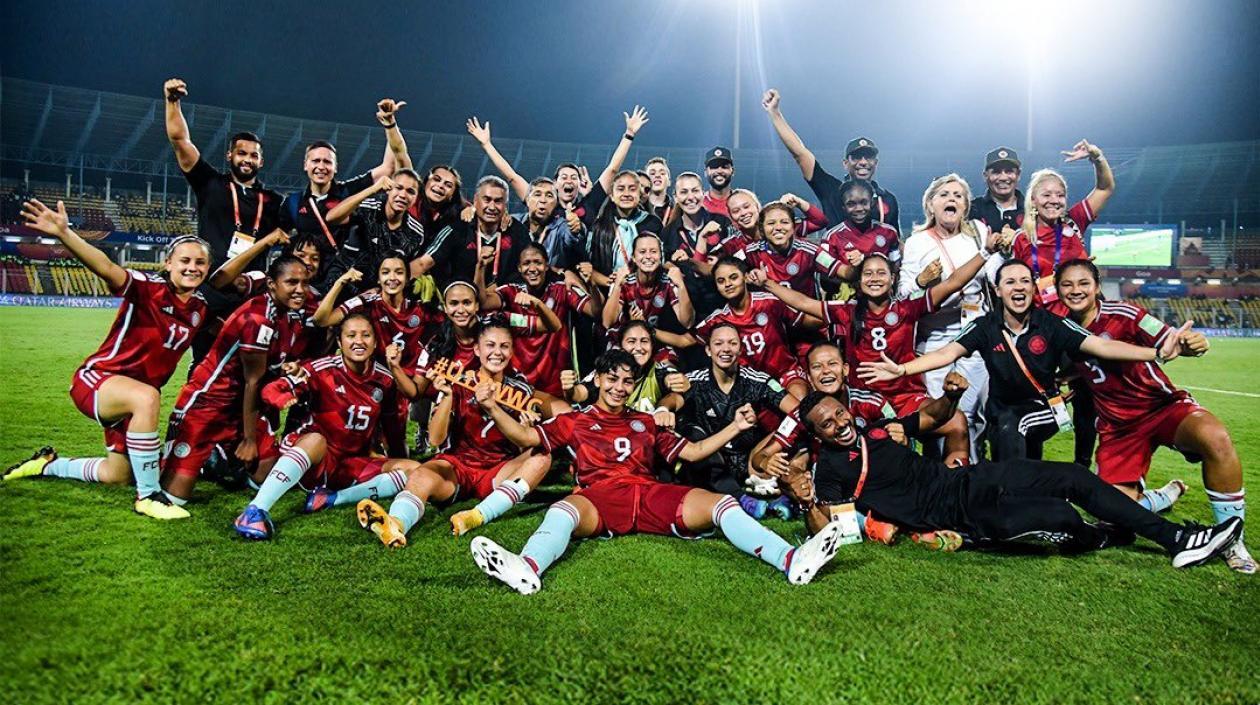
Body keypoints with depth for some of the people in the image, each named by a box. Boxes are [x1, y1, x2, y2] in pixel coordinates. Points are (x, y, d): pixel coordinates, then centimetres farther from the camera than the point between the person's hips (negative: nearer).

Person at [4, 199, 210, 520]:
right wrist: (64, 234, -53)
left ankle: (47, 464, 49)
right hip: (97, 379, -7)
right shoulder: (148, 287, -20)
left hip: (134, 398, 7)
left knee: (116, 475, 19)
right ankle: (149, 495, -29)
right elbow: (106, 268, -37)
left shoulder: (201, 308, -1)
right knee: (146, 397, -42)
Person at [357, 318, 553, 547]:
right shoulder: (458, 383, 0)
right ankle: (394, 525, -65)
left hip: (499, 472, 2)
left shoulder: (520, 390, 4)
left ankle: (479, 516, -42)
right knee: (422, 477, -32)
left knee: (542, 457, -25)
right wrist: (447, 396, -24)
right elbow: (435, 439, -8)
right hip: (456, 464, -1)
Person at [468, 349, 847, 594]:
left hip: (650, 495, 3)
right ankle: (527, 568, -69)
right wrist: (492, 407, -2)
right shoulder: (574, 421, 22)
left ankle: (791, 560, -39)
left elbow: (692, 452, 27)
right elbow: (526, 436, 12)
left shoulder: (646, 423, 29)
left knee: (719, 502, -20)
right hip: (598, 496, -3)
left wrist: (735, 427, 20)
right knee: (564, 509, -38)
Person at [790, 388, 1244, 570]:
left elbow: (933, 419, 24)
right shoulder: (829, 468, -7)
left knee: (1074, 477, 2)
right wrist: (812, 508, -34)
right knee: (1059, 519, -24)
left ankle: (1176, 539, 14)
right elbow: (831, 527, -14)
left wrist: (950, 395, 4)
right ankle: (1097, 537, 13)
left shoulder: (877, 431, 12)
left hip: (968, 481, 8)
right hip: (957, 516, -8)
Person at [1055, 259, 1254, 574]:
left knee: (1215, 438, -37)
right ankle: (1166, 495, 27)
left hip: (1163, 405, -3)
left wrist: (1192, 344, -38)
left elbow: (1171, 340, -18)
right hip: (1117, 426, 3)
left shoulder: (1122, 314, -10)